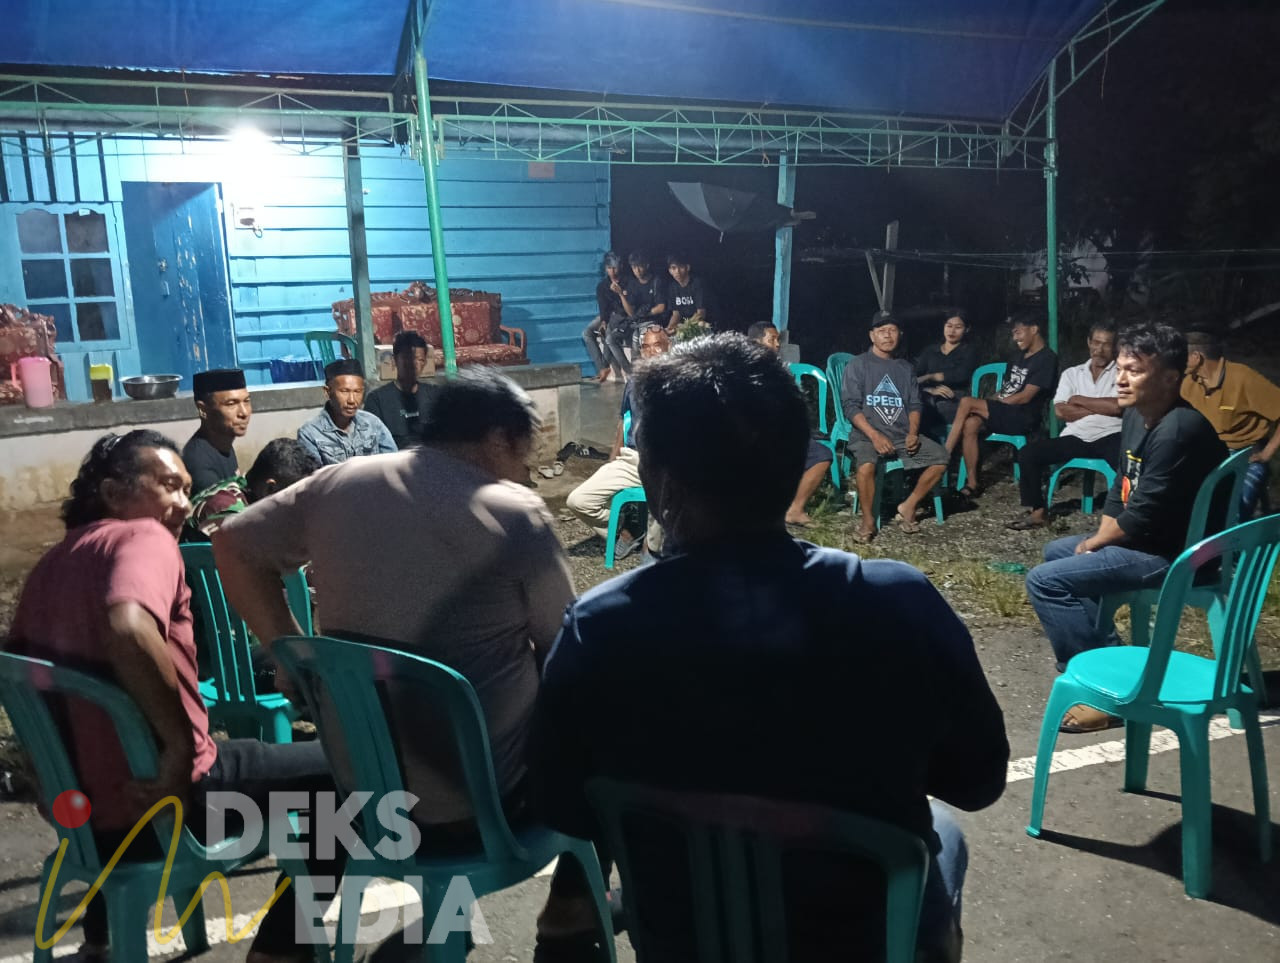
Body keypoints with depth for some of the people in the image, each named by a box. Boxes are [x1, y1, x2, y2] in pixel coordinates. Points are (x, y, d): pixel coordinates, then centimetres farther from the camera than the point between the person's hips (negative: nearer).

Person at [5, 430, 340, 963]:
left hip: (84, 805, 9)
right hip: (157, 796, -9)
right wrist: (182, 748, -26)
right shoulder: (143, 537, -14)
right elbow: (129, 631, -35)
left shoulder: (52, 562, 11)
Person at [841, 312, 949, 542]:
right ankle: (868, 519, -14)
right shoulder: (857, 365, 2)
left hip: (903, 435, 5)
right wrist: (875, 436, -19)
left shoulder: (905, 368, 17)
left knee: (940, 457, -15)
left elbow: (915, 405, 15)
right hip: (868, 434, -5)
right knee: (866, 464, -35)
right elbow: (851, 406, -6)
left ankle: (908, 507, -2)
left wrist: (913, 432, -6)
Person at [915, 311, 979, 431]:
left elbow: (961, 375, -5)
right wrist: (931, 390, -12)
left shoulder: (969, 351, 15)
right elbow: (915, 379, 8)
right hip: (927, 402, 2)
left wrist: (928, 377, -1)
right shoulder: (929, 351, 22)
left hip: (953, 402, -2)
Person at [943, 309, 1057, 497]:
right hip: (1005, 414, 8)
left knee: (967, 402, -22)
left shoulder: (1047, 358, -7)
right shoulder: (1023, 357, 21)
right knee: (970, 424, -24)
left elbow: (1025, 397, -13)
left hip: (1023, 418, -8)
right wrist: (990, 404, 3)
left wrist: (995, 404, -8)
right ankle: (972, 484, -21)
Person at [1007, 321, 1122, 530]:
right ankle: (1037, 511, -9)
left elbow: (1117, 406, -10)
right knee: (1028, 453, -17)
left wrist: (1079, 400, 0)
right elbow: (1060, 410, 3)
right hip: (1076, 437, 3)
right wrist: (1102, 409, -3)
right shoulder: (1072, 373, 17)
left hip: (1110, 436, -3)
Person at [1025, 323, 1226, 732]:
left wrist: (1095, 544, -8)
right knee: (1056, 551, 24)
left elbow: (1141, 519, -24)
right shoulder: (1135, 416, 5)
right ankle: (1103, 650, 20)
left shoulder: (1179, 431, -26)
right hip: (1147, 537, 11)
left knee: (1045, 580, -18)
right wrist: (1099, 538, 0)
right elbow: (1121, 486, 13)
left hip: (1178, 553, -11)